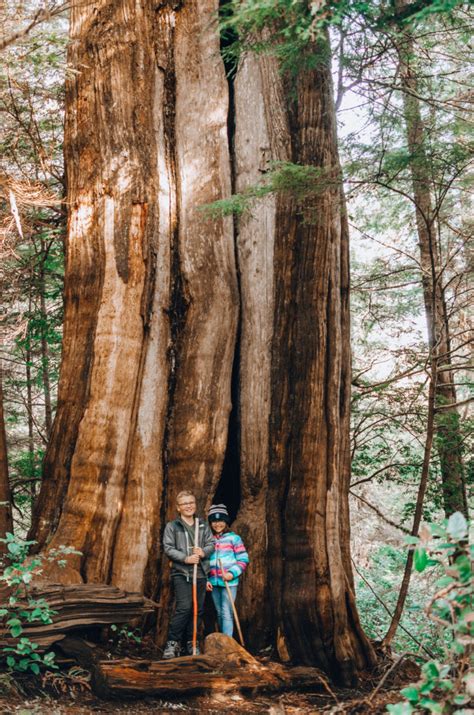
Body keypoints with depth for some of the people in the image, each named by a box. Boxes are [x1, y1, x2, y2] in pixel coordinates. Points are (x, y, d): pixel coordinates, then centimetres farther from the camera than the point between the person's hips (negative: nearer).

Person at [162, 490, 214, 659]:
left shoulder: (203, 526, 14)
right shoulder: (172, 526, 2)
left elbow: (211, 544, 10)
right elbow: (168, 548, -6)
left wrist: (204, 551, -12)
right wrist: (186, 558, -17)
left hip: (200, 573, 5)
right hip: (181, 573, -4)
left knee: (198, 609, 7)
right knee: (184, 607, -16)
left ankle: (191, 642, 19)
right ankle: (173, 642, -6)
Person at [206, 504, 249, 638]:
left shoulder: (234, 538, -1)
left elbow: (243, 559, -4)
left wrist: (232, 573, -16)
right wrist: (205, 580, 6)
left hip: (229, 582, -4)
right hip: (214, 583, 4)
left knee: (226, 613, -10)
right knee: (219, 614, 13)